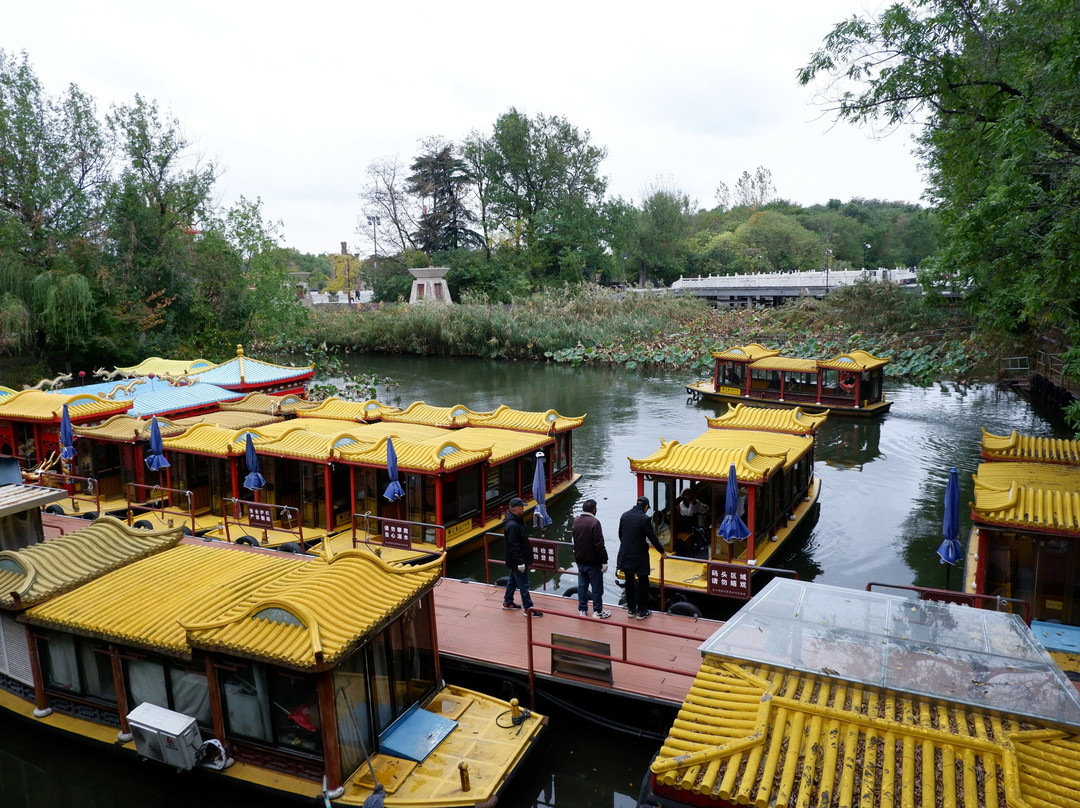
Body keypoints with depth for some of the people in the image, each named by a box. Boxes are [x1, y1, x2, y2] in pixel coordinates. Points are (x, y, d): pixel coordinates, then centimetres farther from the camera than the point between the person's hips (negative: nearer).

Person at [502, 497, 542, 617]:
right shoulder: (512, 525, -27)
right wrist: (520, 562, -24)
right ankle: (528, 609, 7)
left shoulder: (516, 521, 7)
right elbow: (514, 546, -27)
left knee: (513, 580, 23)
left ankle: (507, 602, 37)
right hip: (517, 561, -11)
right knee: (523, 584, -2)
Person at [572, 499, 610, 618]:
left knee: (582, 586, 14)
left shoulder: (576, 521, 3)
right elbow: (599, 544, -20)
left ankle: (582, 610, 21)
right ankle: (598, 611, 14)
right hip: (593, 561, -6)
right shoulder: (594, 522, -20)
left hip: (580, 560, 7)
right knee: (596, 586, 6)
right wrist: (604, 561, -16)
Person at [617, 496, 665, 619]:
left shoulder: (625, 516, 0)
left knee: (629, 583, 17)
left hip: (625, 556, 5)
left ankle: (631, 609, 26)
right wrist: (662, 551, 3)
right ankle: (642, 611, 16)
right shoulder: (644, 519, -17)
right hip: (639, 557, -5)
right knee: (643, 584, 10)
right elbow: (652, 538, -12)